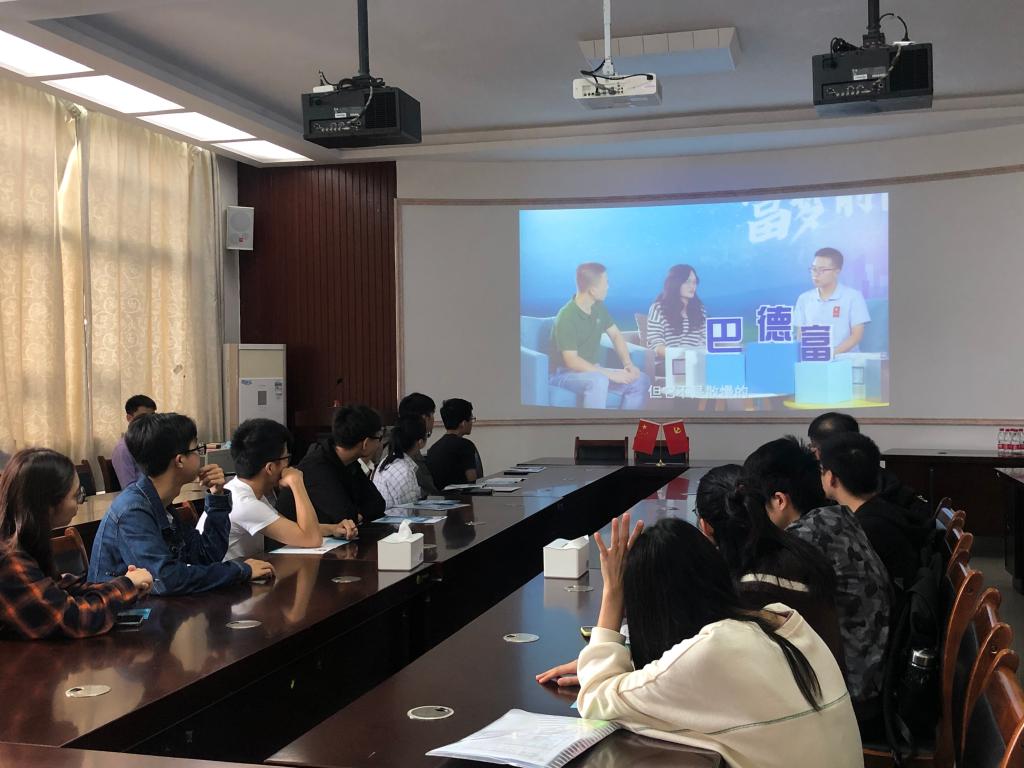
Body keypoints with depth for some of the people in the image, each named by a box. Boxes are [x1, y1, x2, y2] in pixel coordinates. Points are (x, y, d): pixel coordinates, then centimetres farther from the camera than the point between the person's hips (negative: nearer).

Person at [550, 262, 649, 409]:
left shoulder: (598, 307, 2)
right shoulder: (566, 318, -23)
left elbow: (616, 335, 10)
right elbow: (572, 361, -27)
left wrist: (628, 363, -9)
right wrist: (611, 374, -29)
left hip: (593, 370, 8)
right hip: (567, 373, -8)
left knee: (641, 380, -7)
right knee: (598, 381, -38)